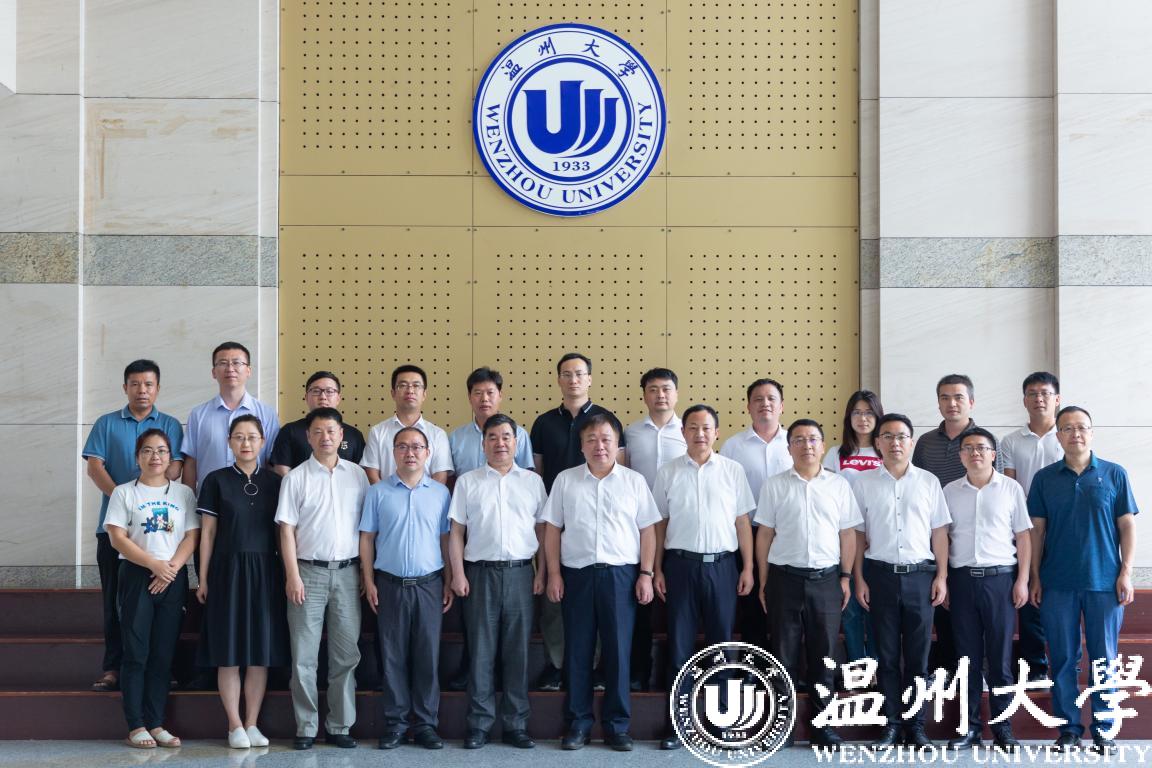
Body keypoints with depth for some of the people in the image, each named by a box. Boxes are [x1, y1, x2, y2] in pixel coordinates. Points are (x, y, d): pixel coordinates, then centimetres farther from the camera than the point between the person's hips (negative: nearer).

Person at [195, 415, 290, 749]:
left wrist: (289, 574, 1)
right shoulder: (216, 480, 2)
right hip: (228, 569, -2)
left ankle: (252, 724, 12)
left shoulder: (274, 482, 6)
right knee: (229, 653, 0)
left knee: (261, 652, 3)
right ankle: (235, 726, 8)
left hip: (265, 571, 2)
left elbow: (283, 531, 8)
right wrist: (203, 579, -1)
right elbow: (207, 532, 3)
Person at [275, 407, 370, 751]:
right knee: (304, 655, 1)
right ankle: (306, 727, 10)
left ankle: (339, 725, 14)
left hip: (347, 571, 2)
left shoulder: (357, 475, 7)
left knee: (346, 653, 5)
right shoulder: (296, 478, 1)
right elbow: (287, 529, -1)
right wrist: (292, 576, -8)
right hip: (309, 570, -2)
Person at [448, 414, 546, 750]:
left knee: (518, 650, 4)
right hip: (480, 571, -1)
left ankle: (515, 725, 11)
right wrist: (458, 574, -3)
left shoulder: (533, 481, 9)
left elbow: (543, 530, 9)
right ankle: (479, 725, 9)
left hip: (520, 572, 1)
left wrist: (542, 572, 1)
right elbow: (456, 531, 5)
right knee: (481, 650, 2)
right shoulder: (467, 482, 7)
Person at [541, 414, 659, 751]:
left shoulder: (634, 481, 5)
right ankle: (578, 723, 15)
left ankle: (616, 725, 13)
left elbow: (647, 531, 5)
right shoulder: (565, 480, 6)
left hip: (621, 574, -1)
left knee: (618, 650, 2)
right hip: (577, 573, 1)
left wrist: (646, 574, -2)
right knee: (577, 651, 5)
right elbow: (552, 530, 7)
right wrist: (554, 574, 0)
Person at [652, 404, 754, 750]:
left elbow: (743, 521, 5)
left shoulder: (733, 470, 4)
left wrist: (748, 568, 1)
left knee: (720, 641, 6)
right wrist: (657, 570, 2)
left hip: (722, 565, 0)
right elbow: (660, 523, 7)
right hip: (681, 564, 0)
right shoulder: (668, 472, 5)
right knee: (680, 643, 3)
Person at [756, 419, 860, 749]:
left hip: (827, 579, 1)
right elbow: (764, 534, 4)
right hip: (785, 577, -1)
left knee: (823, 654, 6)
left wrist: (846, 577, 2)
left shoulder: (839, 485, 6)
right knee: (783, 654, 4)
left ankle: (822, 725, 15)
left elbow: (848, 534, 7)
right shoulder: (774, 485, 3)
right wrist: (763, 582, 1)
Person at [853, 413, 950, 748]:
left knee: (918, 654, 4)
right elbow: (858, 533, 5)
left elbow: (939, 532, 7)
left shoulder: (928, 481, 5)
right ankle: (891, 724, 12)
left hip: (920, 574, 0)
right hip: (881, 573, 0)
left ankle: (916, 725, 12)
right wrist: (859, 579, 1)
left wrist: (941, 576, 0)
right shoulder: (864, 482, 4)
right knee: (887, 654, 4)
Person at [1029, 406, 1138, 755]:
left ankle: (1103, 729, 15)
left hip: (1105, 582, -1)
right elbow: (1036, 530, 6)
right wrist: (1035, 578, 3)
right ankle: (1068, 727, 15)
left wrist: (1126, 572, -5)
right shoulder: (1044, 478, 4)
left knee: (1103, 658, 4)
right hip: (1058, 583, 1)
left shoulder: (1114, 474, 2)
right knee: (1062, 658, 5)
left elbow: (1127, 526, 2)